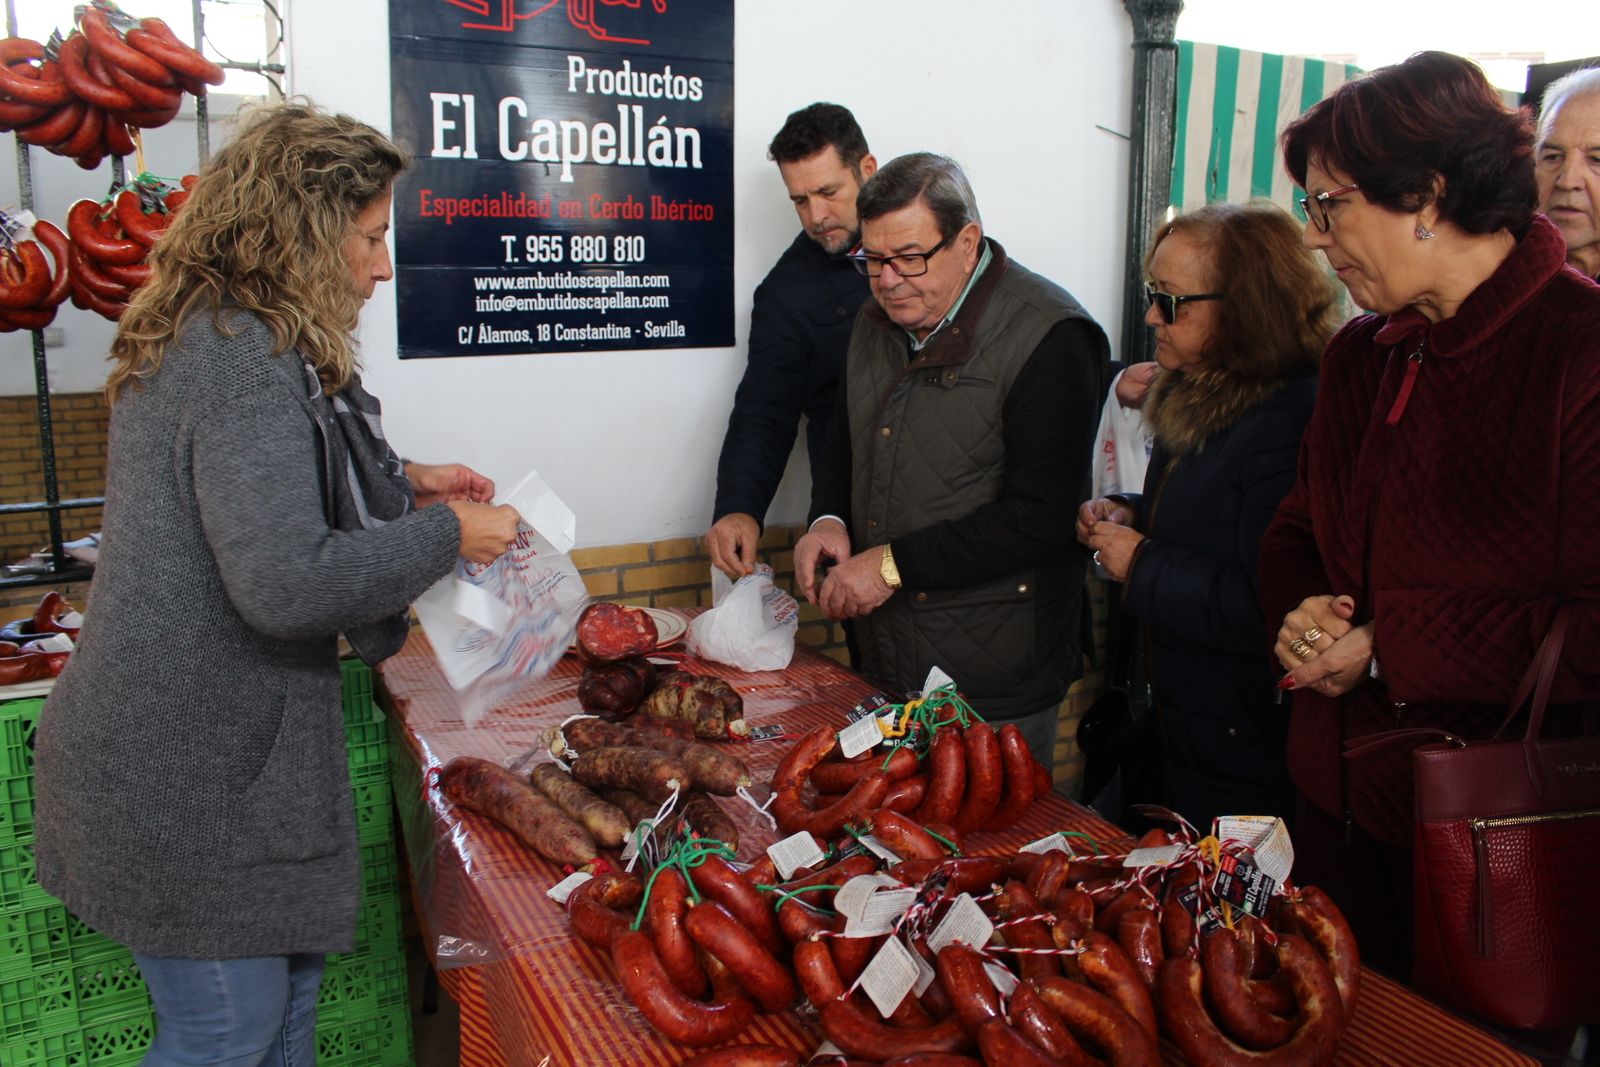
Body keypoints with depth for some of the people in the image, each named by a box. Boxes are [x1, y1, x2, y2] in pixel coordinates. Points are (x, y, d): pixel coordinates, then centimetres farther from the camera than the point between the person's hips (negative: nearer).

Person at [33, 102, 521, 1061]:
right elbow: (288, 583, -32)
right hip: (185, 775, -10)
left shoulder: (206, 337, 9)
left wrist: (402, 482, 13)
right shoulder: (246, 364, -24)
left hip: (210, 745, 10)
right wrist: (447, 536, -19)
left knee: (290, 978, 22)